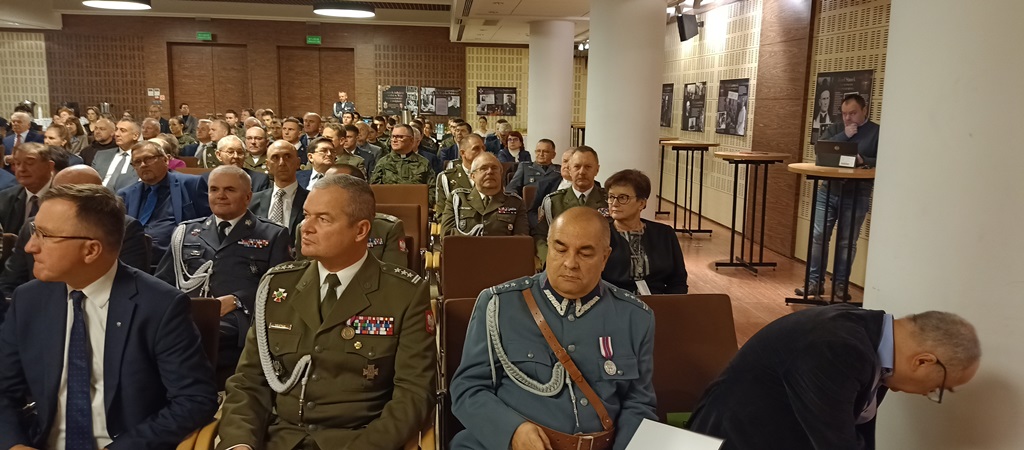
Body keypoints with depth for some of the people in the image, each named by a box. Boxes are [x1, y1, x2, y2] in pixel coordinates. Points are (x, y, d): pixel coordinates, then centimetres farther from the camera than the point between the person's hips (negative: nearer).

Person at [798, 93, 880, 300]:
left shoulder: (877, 132, 1)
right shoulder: (834, 128, 11)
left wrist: (863, 161, -25)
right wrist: (844, 135, -12)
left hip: (856, 196, -3)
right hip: (828, 192, 3)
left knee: (847, 242, 4)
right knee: (818, 236, -1)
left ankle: (841, 283, 16)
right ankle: (814, 281, 7)